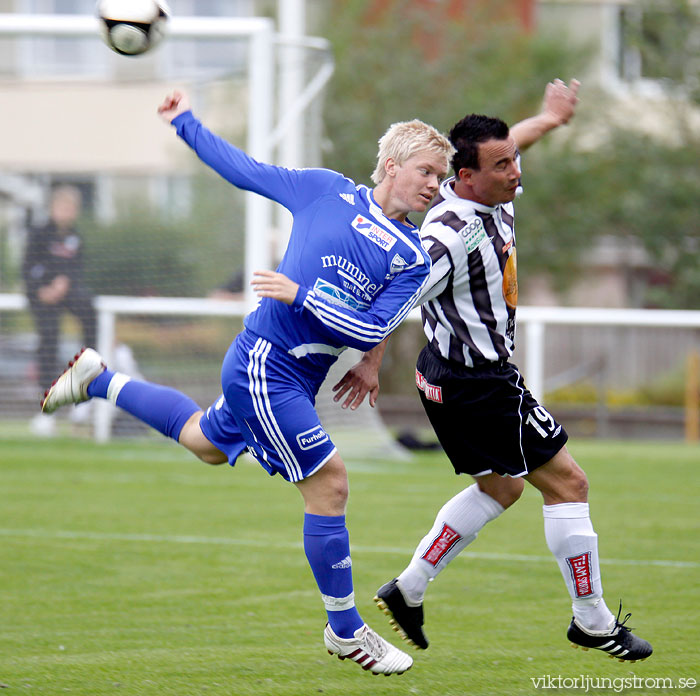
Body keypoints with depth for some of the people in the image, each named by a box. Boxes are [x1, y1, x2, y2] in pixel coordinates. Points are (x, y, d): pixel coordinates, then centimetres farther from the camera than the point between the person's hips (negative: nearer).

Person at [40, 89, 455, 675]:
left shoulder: (415, 258, 1)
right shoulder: (327, 190, -7)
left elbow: (371, 331, -8)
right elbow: (244, 170, 7)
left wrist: (301, 296, -16)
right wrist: (185, 123, 11)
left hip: (298, 379, 6)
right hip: (265, 362, -6)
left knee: (206, 441, 28)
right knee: (329, 484, -9)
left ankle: (100, 381, 48)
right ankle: (346, 631, 2)